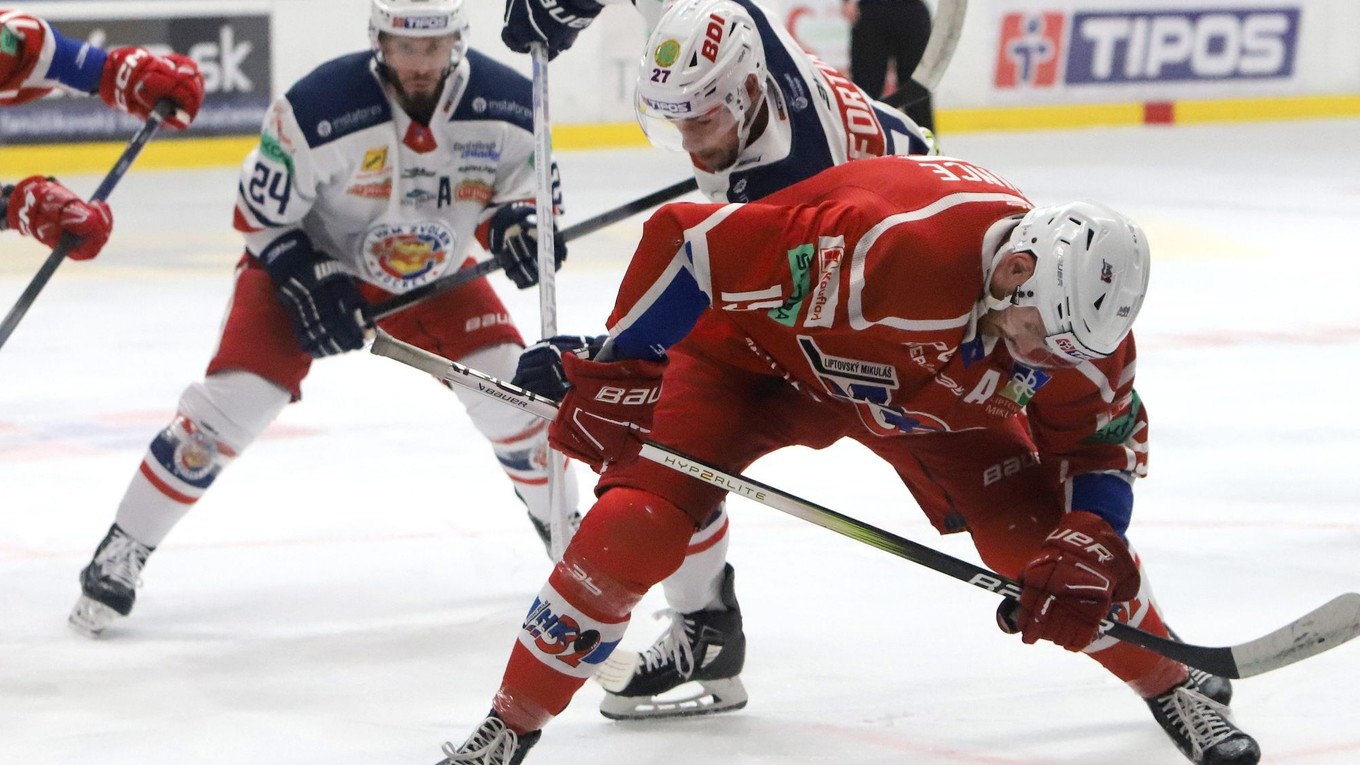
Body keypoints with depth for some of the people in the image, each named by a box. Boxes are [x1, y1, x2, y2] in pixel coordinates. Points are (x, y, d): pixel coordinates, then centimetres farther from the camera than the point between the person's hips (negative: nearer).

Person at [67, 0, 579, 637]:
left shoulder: (505, 106, -22)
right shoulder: (319, 108, -31)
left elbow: (527, 182, -5)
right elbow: (260, 216, -18)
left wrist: (516, 223, -27)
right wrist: (309, 282, -28)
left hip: (435, 273, 3)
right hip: (309, 258, -3)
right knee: (233, 399, -16)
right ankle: (121, 553, -5)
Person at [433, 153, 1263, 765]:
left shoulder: (1078, 320, -24)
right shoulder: (888, 243, -45)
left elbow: (1103, 443, -5)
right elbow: (689, 242, -37)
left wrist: (1089, 549, -23)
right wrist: (618, 376, -26)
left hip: (935, 394, 4)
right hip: (755, 347, -4)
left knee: (1048, 537, -7)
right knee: (634, 521, -21)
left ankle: (1176, 688, 18)